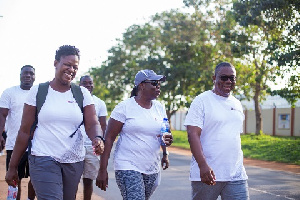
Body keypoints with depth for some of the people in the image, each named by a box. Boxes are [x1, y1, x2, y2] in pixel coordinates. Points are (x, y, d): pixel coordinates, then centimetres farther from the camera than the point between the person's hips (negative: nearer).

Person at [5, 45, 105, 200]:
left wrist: (97, 139, -28)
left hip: (75, 161, 3)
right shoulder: (38, 91, 0)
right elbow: (25, 132, 0)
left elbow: (92, 124, -4)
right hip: (44, 159, -3)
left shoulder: (82, 93, 6)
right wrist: (12, 167, 1)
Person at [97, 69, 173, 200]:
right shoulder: (125, 107, -6)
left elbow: (164, 134, 22)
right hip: (128, 168, -6)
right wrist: (102, 170, -12)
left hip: (153, 170, 6)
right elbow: (109, 138, -8)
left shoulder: (159, 108, 9)